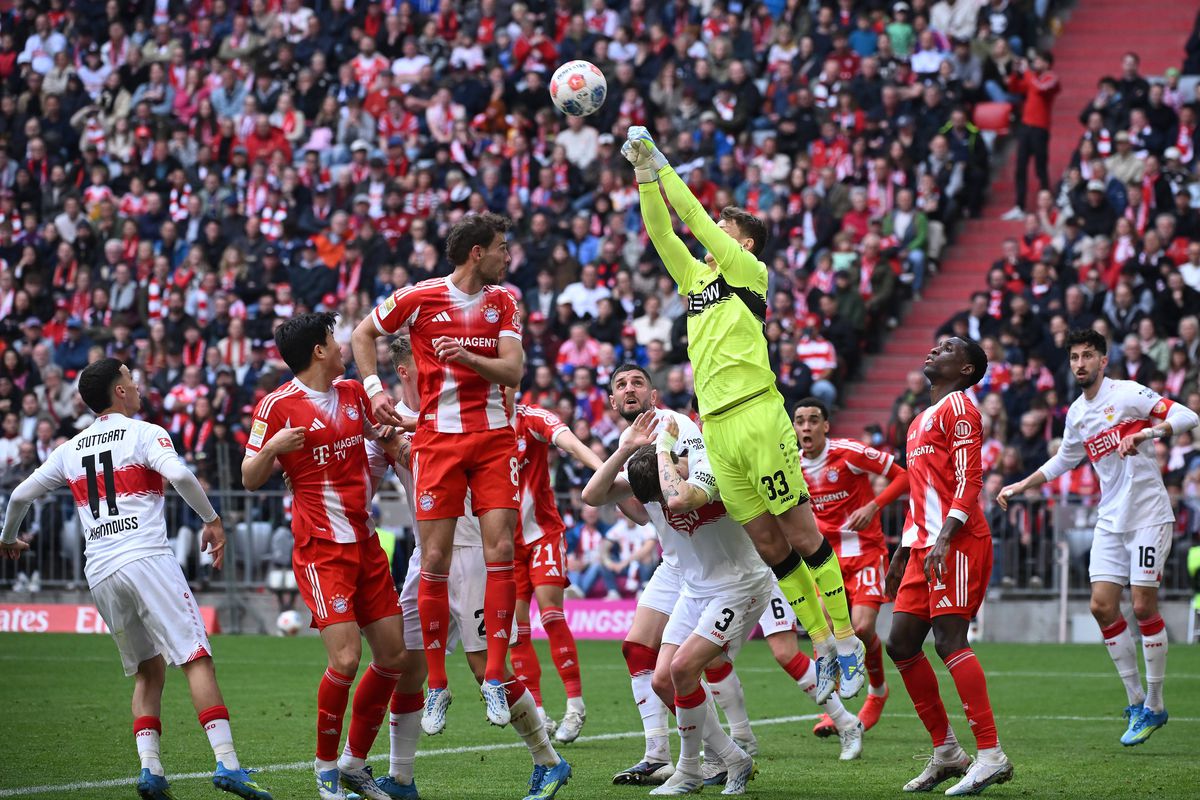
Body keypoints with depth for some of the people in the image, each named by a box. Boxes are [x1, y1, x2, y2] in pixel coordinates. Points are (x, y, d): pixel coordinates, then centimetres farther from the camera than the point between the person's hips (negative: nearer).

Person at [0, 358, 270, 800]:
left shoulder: (70, 450, 19)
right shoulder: (145, 434, 3)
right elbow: (179, 475, -16)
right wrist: (213, 520, -4)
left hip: (100, 572, 6)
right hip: (146, 560, -6)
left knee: (149, 671, 16)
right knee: (196, 658, -10)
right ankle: (227, 763, -22)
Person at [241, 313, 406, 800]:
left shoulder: (354, 394, 12)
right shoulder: (278, 405, -8)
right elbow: (250, 479, -5)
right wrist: (272, 447, -24)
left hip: (365, 543, 7)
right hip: (321, 551, -7)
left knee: (393, 655, 5)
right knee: (345, 659, -17)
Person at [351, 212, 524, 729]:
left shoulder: (503, 301, 8)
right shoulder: (419, 297, -2)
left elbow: (513, 370, -2)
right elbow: (363, 334, 12)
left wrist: (465, 356, -18)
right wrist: (373, 389, 0)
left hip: (494, 438, 2)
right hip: (438, 438, -2)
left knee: (501, 550, -8)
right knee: (435, 559, -4)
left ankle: (494, 679, -2)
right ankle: (436, 687, 6)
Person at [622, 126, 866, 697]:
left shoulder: (751, 272, 3)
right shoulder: (695, 276, 21)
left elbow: (697, 219, -3)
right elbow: (661, 230, 15)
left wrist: (662, 165, 3)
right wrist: (645, 172, 6)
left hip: (757, 416, -6)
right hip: (716, 428, 6)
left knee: (801, 535, -5)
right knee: (768, 547, 5)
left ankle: (847, 643, -1)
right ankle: (821, 645, 11)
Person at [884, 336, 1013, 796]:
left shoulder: (957, 406, -4)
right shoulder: (921, 421, 26)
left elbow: (969, 479, -15)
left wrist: (943, 539, -24)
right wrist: (903, 555, 27)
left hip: (958, 544, -10)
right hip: (926, 546, 10)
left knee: (949, 639, -17)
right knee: (901, 645, 6)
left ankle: (991, 756, -19)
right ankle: (946, 752, 12)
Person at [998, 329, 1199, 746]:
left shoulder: (1128, 393, -10)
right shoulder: (1077, 413, 11)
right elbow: (1063, 460, 29)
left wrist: (1145, 434, -32)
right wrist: (1021, 486, 28)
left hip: (1148, 515, -7)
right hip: (1110, 520, 7)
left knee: (1143, 606, -9)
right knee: (1102, 606, -1)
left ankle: (1154, 706, 1)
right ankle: (1136, 701, 10)